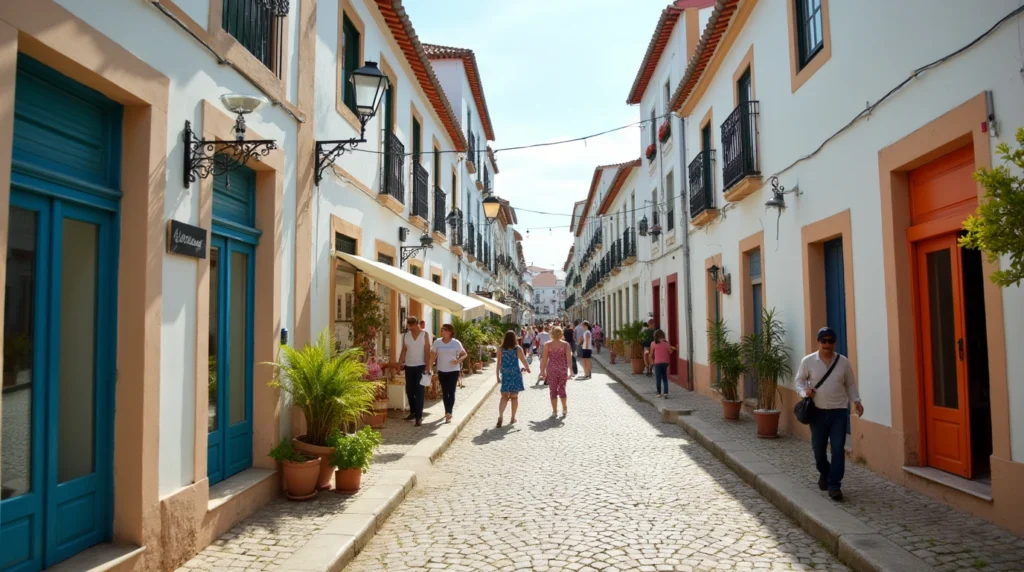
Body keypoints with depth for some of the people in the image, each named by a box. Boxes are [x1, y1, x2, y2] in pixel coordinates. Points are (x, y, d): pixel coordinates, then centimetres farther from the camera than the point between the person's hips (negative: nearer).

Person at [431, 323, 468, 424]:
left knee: (451, 392, -6)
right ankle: (447, 411, 28)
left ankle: (448, 413, -7)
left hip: (453, 370, -3)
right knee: (444, 392, 12)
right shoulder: (437, 342, -1)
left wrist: (458, 360, -19)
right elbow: (433, 355, 4)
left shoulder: (456, 343, -7)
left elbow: (465, 354, 0)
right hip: (442, 371, 3)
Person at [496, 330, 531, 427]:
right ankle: (513, 418, 18)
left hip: (505, 375, 1)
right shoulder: (518, 349, -6)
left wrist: (497, 375, 7)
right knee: (514, 397, 11)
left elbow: (498, 364, -2)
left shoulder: (501, 349, -3)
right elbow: (524, 361, -1)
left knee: (504, 396, 3)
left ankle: (500, 415, -18)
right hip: (515, 375, -1)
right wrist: (527, 368, 19)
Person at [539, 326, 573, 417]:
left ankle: (554, 411, 10)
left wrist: (543, 370, 3)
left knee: (553, 389, 8)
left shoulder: (547, 345, -3)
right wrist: (571, 370, -2)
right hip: (563, 369, 1)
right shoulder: (565, 344, -2)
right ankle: (564, 409, 19)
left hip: (551, 369, -1)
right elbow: (569, 358, -6)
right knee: (562, 388, 16)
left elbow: (544, 359, -3)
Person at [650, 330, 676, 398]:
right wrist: (672, 348, 21)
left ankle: (659, 393, 14)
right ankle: (665, 393, -1)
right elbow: (670, 352, 0)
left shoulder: (653, 343, -4)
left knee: (658, 379, 8)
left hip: (658, 363, -2)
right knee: (665, 379, 10)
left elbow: (651, 354, 3)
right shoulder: (666, 342, 0)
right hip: (665, 363, 3)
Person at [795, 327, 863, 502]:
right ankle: (824, 473, 39)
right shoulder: (808, 361, -2)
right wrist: (804, 391, -14)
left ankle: (834, 485, -1)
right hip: (818, 411, 0)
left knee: (838, 448, -7)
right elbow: (799, 380, 6)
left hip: (839, 411, 0)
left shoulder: (843, 362, 1)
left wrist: (856, 401, -4)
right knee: (818, 448, 10)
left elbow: (850, 384, 10)